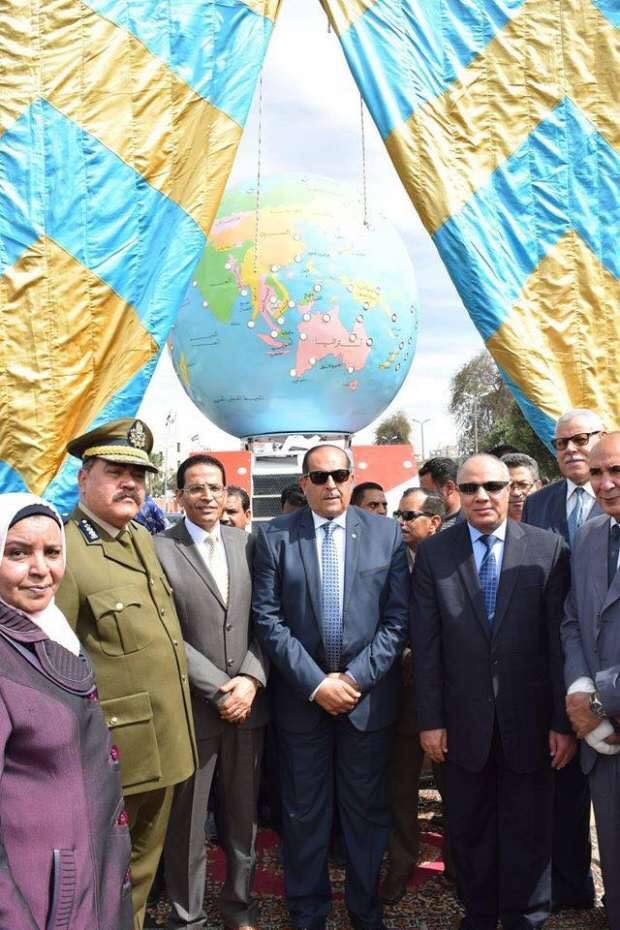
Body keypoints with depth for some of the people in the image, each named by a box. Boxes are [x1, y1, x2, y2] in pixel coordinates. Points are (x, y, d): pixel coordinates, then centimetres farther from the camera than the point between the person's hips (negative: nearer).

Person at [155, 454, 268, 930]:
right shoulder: (159, 550, -8)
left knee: (244, 814, 16)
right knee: (187, 822, 10)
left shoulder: (248, 543, 5)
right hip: (191, 707, -3)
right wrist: (218, 689, -13)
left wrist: (251, 679, -9)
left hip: (248, 702, 4)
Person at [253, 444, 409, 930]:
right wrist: (316, 683, -12)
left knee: (367, 809, 13)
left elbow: (397, 618, -3)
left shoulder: (387, 533, -1)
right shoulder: (274, 536, -3)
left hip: (368, 693, 1)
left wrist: (357, 677, -11)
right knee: (304, 812, 12)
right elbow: (268, 619, -6)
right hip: (302, 695, 0)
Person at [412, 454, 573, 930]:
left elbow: (560, 638, -6)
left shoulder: (548, 548, -5)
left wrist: (564, 720, -6)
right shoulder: (433, 552, -2)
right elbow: (425, 643, -2)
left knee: (528, 831, 14)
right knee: (470, 829, 17)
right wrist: (430, 718, -4)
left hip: (529, 719, -1)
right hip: (464, 720, 1)